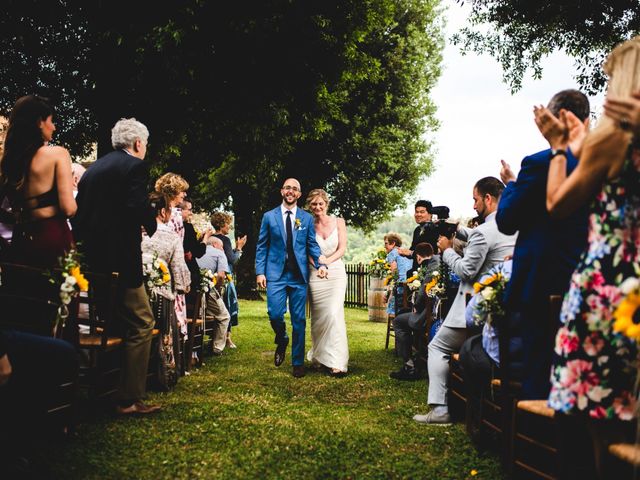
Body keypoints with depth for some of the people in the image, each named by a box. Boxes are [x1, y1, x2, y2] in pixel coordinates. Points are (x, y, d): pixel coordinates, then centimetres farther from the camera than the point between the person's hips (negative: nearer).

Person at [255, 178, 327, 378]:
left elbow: (312, 245, 9)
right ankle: (282, 341, 20)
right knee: (275, 313, -14)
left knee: (299, 319, 3)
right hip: (276, 273, -1)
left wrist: (321, 263, -9)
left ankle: (298, 363, 14)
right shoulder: (269, 217, 6)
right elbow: (262, 246, 7)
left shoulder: (307, 218, 8)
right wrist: (260, 272, -2)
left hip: (299, 275, 1)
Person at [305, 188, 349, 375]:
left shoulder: (338, 222, 3)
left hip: (336, 272, -1)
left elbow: (342, 249, -1)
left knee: (334, 314, -12)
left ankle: (336, 361, -9)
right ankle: (320, 356, 22)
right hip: (315, 276, 1)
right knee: (318, 316, 4)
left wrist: (326, 261, -15)